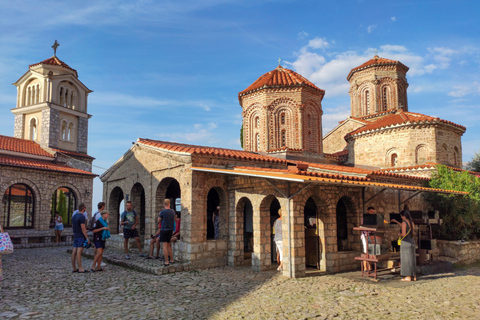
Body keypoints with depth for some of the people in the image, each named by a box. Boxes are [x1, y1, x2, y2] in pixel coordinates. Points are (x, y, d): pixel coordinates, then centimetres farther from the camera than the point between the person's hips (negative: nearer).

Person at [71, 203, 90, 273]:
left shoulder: (74, 216, 13)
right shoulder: (82, 216, -15)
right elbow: (83, 228, -19)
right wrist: (87, 238, -16)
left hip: (75, 236, 9)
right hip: (81, 237, -9)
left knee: (74, 252, 8)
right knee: (79, 252, -8)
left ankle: (74, 268, 13)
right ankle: (80, 269, -5)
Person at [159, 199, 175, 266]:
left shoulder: (162, 212, -14)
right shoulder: (173, 212, 3)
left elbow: (159, 221, -1)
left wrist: (159, 215, 14)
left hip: (164, 230, -6)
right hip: (170, 230, 6)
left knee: (165, 246, -3)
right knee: (168, 246, 18)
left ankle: (166, 262, -4)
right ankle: (171, 260, 22)